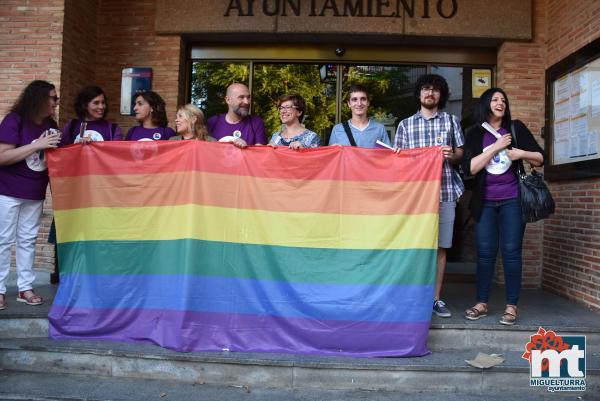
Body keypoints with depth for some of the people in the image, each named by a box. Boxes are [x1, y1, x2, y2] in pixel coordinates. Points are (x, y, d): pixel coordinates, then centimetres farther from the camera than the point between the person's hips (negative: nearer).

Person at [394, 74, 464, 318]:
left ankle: (435, 298, 13)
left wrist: (452, 155, -8)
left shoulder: (451, 121, 13)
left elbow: (461, 154, 13)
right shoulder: (405, 124, 12)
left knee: (440, 247, 4)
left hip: (445, 191, 1)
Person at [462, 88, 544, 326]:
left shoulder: (516, 128, 5)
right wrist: (496, 147, -13)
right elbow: (469, 168, -8)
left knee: (511, 251, -1)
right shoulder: (475, 134, 4)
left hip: (512, 200, 0)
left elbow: (540, 159, 7)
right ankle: (481, 303, 11)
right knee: (485, 252, 2)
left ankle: (511, 306, 7)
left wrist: (522, 153, -12)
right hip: (485, 202, 1)